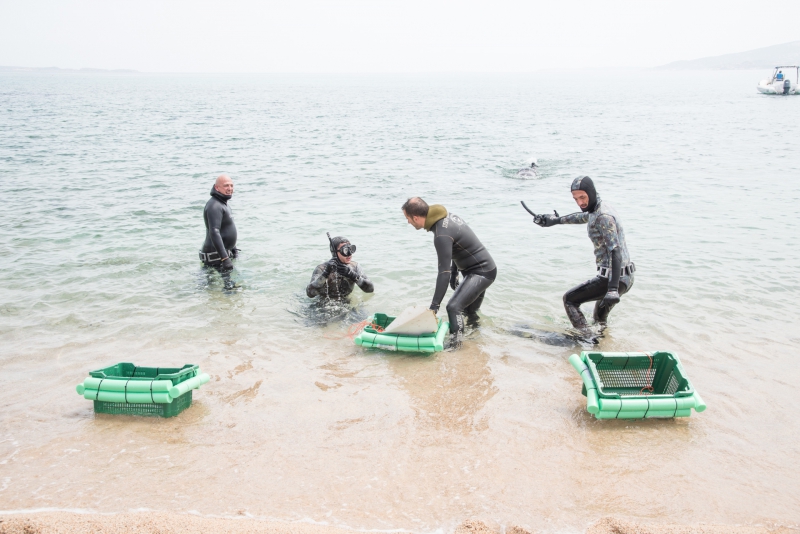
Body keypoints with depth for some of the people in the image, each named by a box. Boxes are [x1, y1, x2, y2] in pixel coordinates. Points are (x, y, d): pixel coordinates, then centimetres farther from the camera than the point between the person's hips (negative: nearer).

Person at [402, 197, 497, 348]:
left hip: (481, 273, -10)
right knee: (469, 310, 23)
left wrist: (435, 304, -28)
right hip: (484, 268, 10)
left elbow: (444, 272, -31)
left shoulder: (442, 235, -29)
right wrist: (454, 272, 21)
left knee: (454, 307, -20)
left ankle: (455, 347, -15)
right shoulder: (448, 216, 0)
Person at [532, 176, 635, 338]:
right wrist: (556, 220, 47)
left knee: (570, 299, 1)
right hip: (625, 278, 10)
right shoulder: (596, 211, 11)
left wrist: (613, 289, -34)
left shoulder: (603, 217, -18)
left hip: (614, 278, -10)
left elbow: (616, 251, -26)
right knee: (599, 321, 25)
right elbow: (583, 217, 36)